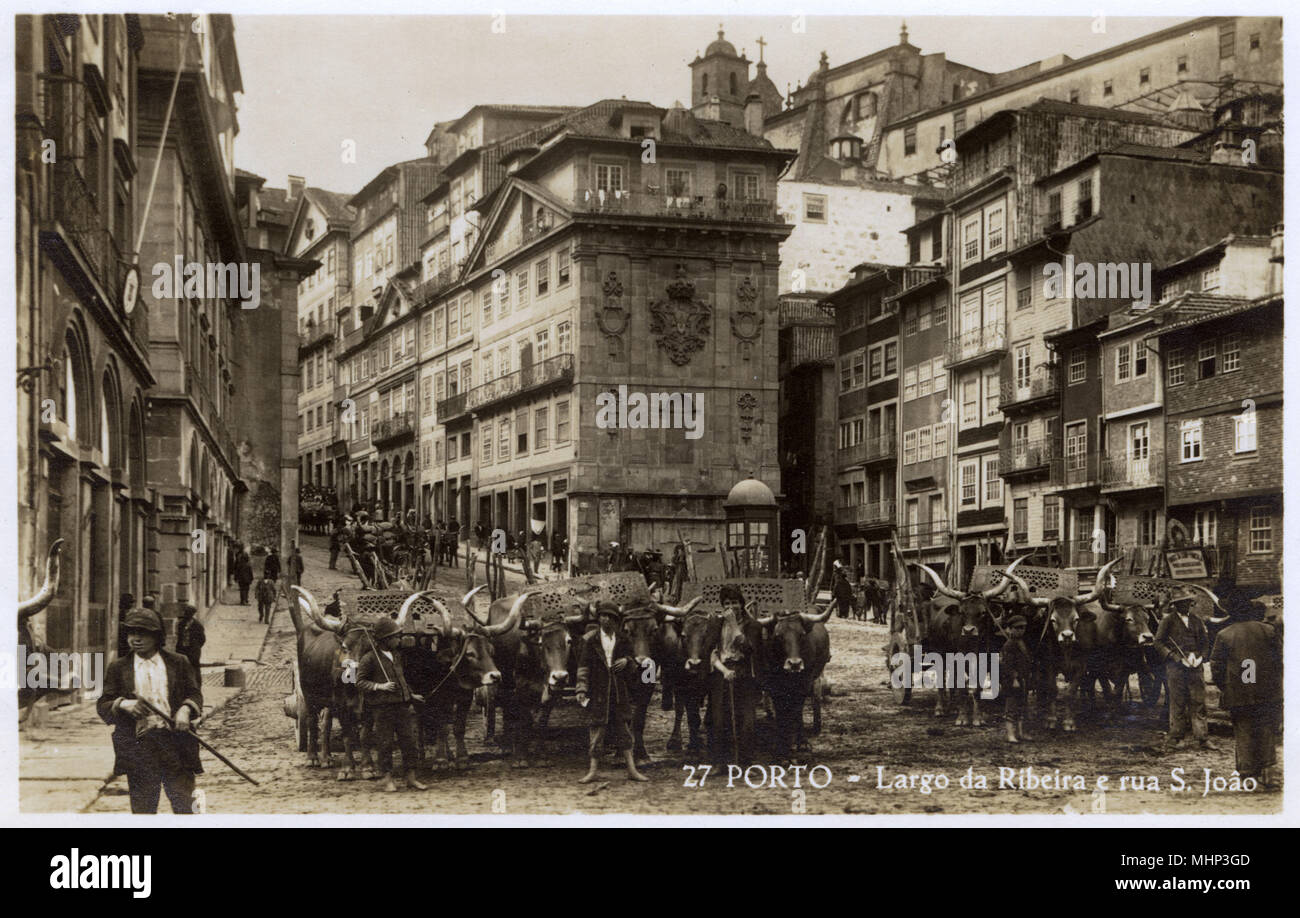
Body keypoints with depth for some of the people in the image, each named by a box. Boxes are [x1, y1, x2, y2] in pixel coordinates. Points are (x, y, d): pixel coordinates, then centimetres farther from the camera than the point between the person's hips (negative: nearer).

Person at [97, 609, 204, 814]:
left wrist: (185, 709, -11)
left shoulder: (178, 663, 10)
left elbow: (194, 693, 10)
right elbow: (102, 705, 7)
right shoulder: (118, 668, 10)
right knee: (143, 807, 3)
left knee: (184, 804, -1)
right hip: (138, 744, 0)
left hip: (174, 741, 0)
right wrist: (123, 704, -14)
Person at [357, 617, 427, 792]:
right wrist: (379, 686, -20)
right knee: (385, 743, 0)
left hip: (402, 706, 6)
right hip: (383, 707, -6)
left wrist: (411, 695, 28)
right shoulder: (370, 658, -9)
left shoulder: (396, 656, 13)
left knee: (409, 741, 5)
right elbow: (360, 681, -9)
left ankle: (411, 778, 12)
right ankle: (388, 779, 11)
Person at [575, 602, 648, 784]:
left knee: (623, 728, 4)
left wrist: (627, 661, -7)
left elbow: (633, 668, 16)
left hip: (620, 692, 2)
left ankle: (632, 770, 8)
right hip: (598, 692, -2)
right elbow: (583, 666, 0)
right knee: (596, 728, -2)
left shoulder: (623, 640, 10)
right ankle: (592, 770, 2)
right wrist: (581, 689, -8)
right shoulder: (590, 639, 3)